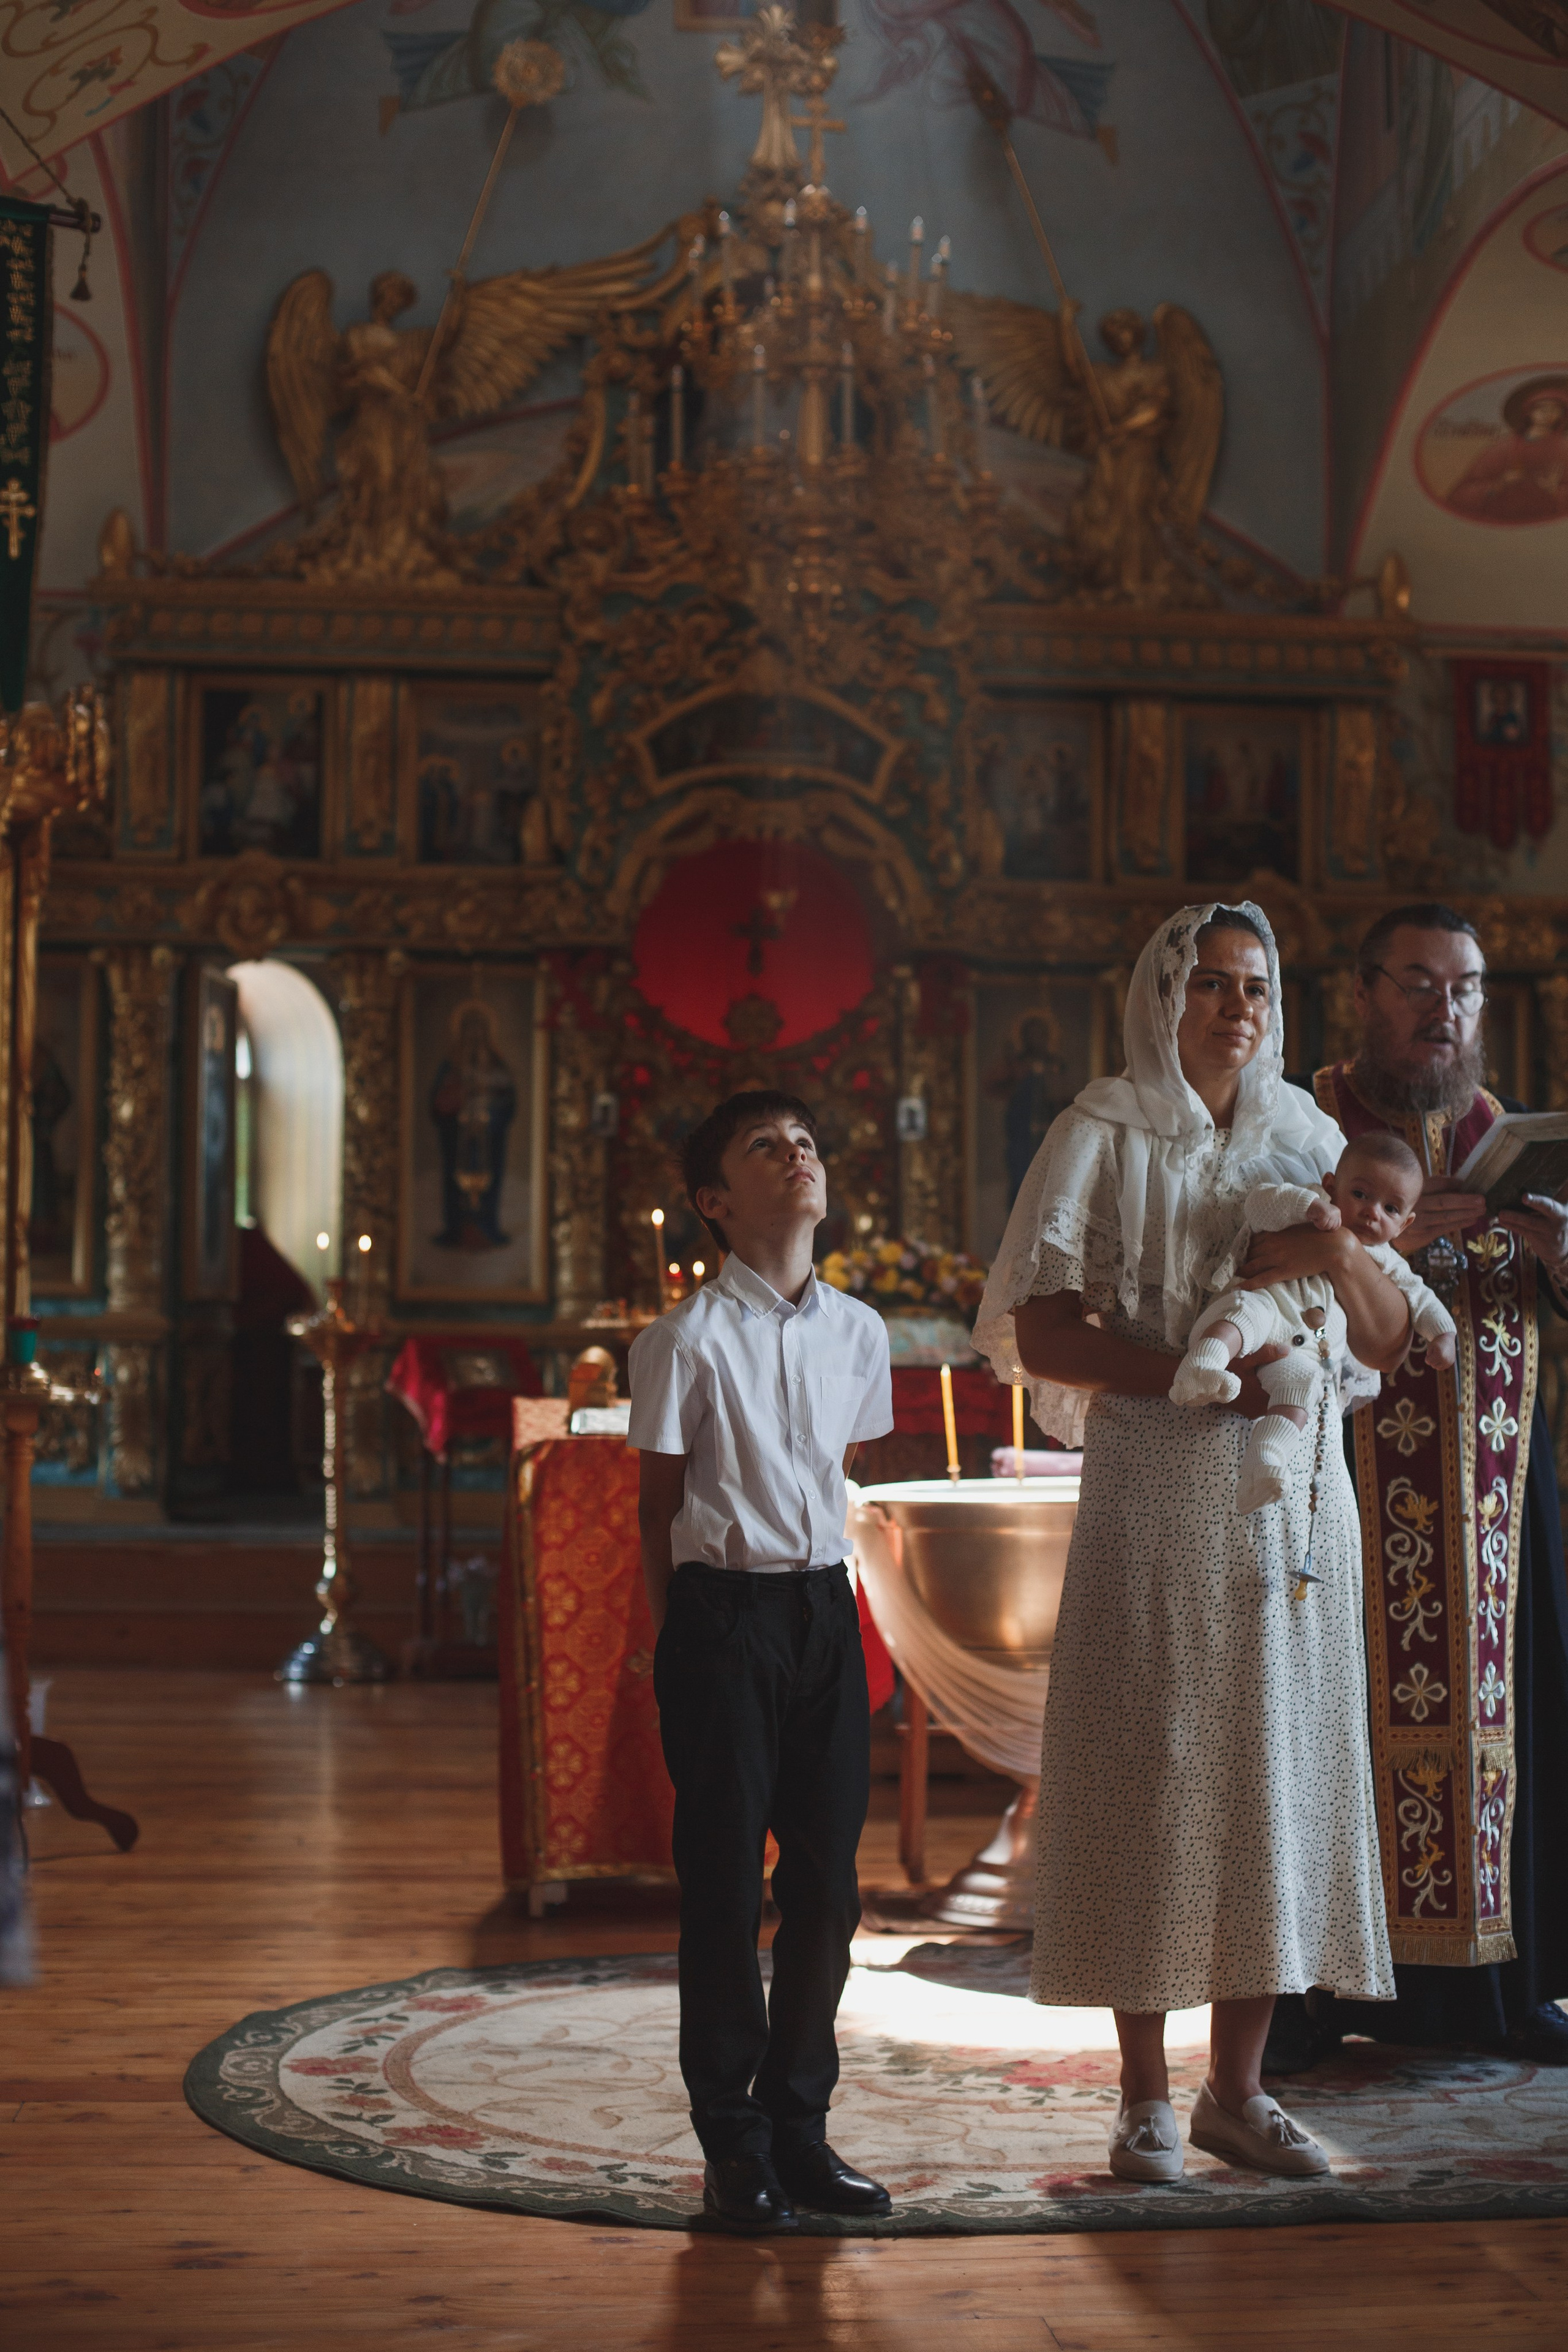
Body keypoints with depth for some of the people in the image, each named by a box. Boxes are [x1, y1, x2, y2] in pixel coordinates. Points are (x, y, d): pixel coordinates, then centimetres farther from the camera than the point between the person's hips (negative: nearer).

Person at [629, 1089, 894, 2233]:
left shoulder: (858, 1332, 7)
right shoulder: (687, 1341, -8)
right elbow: (659, 1504, -2)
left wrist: (820, 1583, 12)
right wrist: (676, 1644, -2)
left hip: (825, 1608, 5)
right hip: (723, 1612, -5)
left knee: (828, 1879, 8)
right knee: (725, 1881, 1)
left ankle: (801, 2125, 22)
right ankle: (734, 2145, 13)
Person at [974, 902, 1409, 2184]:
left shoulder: (1309, 1139, 12)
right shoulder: (1102, 1137, 1)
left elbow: (1390, 1343, 10)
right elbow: (1041, 1333, -8)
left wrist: (1346, 1254, -10)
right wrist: (1193, 1370, -19)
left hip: (1295, 1493, 4)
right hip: (1157, 1493, -4)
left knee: (1278, 1769, 4)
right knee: (1151, 1771, -3)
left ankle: (1239, 2088, 15)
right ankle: (1146, 2099, 7)